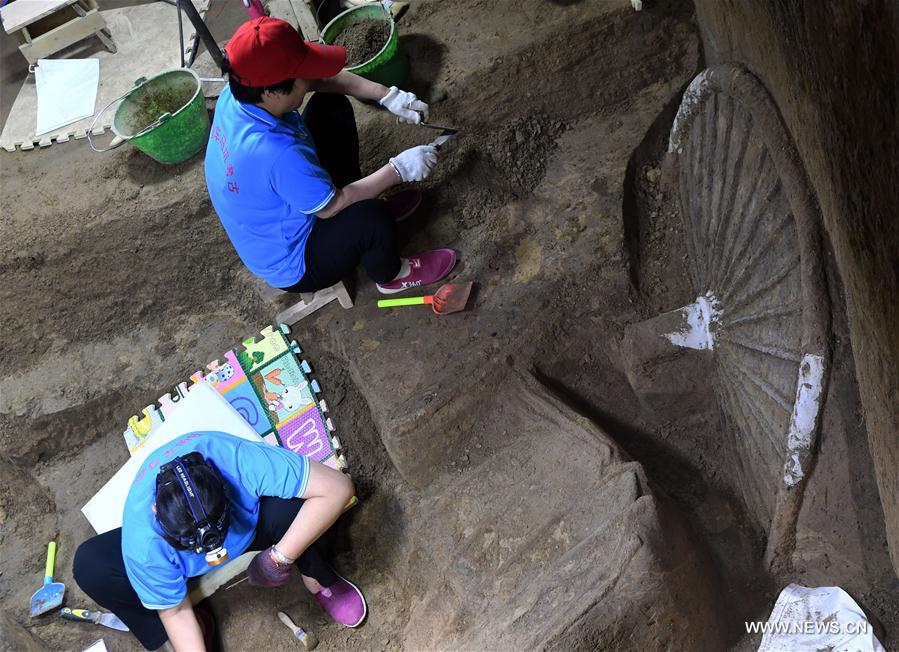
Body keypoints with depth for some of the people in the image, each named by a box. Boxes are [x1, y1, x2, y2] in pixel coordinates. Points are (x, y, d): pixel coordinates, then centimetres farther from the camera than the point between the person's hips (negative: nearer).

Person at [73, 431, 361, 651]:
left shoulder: (235, 459, -42)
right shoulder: (143, 544, -35)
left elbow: (337, 488, -41)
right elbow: (176, 611, -17)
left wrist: (280, 557, -40)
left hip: (251, 520, -1)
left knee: (291, 502, -37)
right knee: (90, 566, -25)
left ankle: (317, 578, -5)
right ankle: (197, 624, -3)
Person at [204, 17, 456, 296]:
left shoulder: (237, 91, -18)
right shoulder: (276, 153, -42)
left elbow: (321, 79, -3)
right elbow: (331, 207, -26)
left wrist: (386, 95, -9)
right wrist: (398, 170, -19)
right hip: (293, 267, -8)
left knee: (332, 106, 5)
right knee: (372, 218, -34)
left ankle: (361, 202, 21)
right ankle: (391, 276, 3)